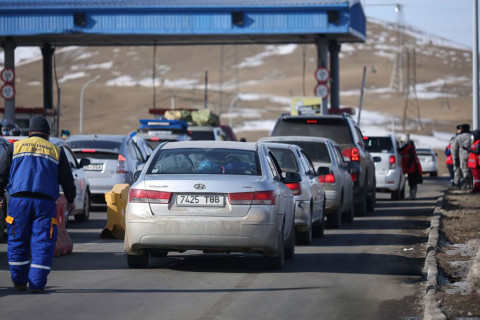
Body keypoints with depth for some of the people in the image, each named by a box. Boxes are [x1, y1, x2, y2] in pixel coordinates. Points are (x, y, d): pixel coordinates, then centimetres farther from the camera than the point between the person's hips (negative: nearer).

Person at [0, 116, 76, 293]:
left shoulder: (15, 147, 14)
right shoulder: (56, 151, 14)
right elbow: (67, 179, 19)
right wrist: (70, 200, 33)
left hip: (19, 199, 0)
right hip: (45, 202, 0)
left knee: (17, 241, 9)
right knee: (42, 243, 2)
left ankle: (19, 281, 12)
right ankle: (37, 283, -5)